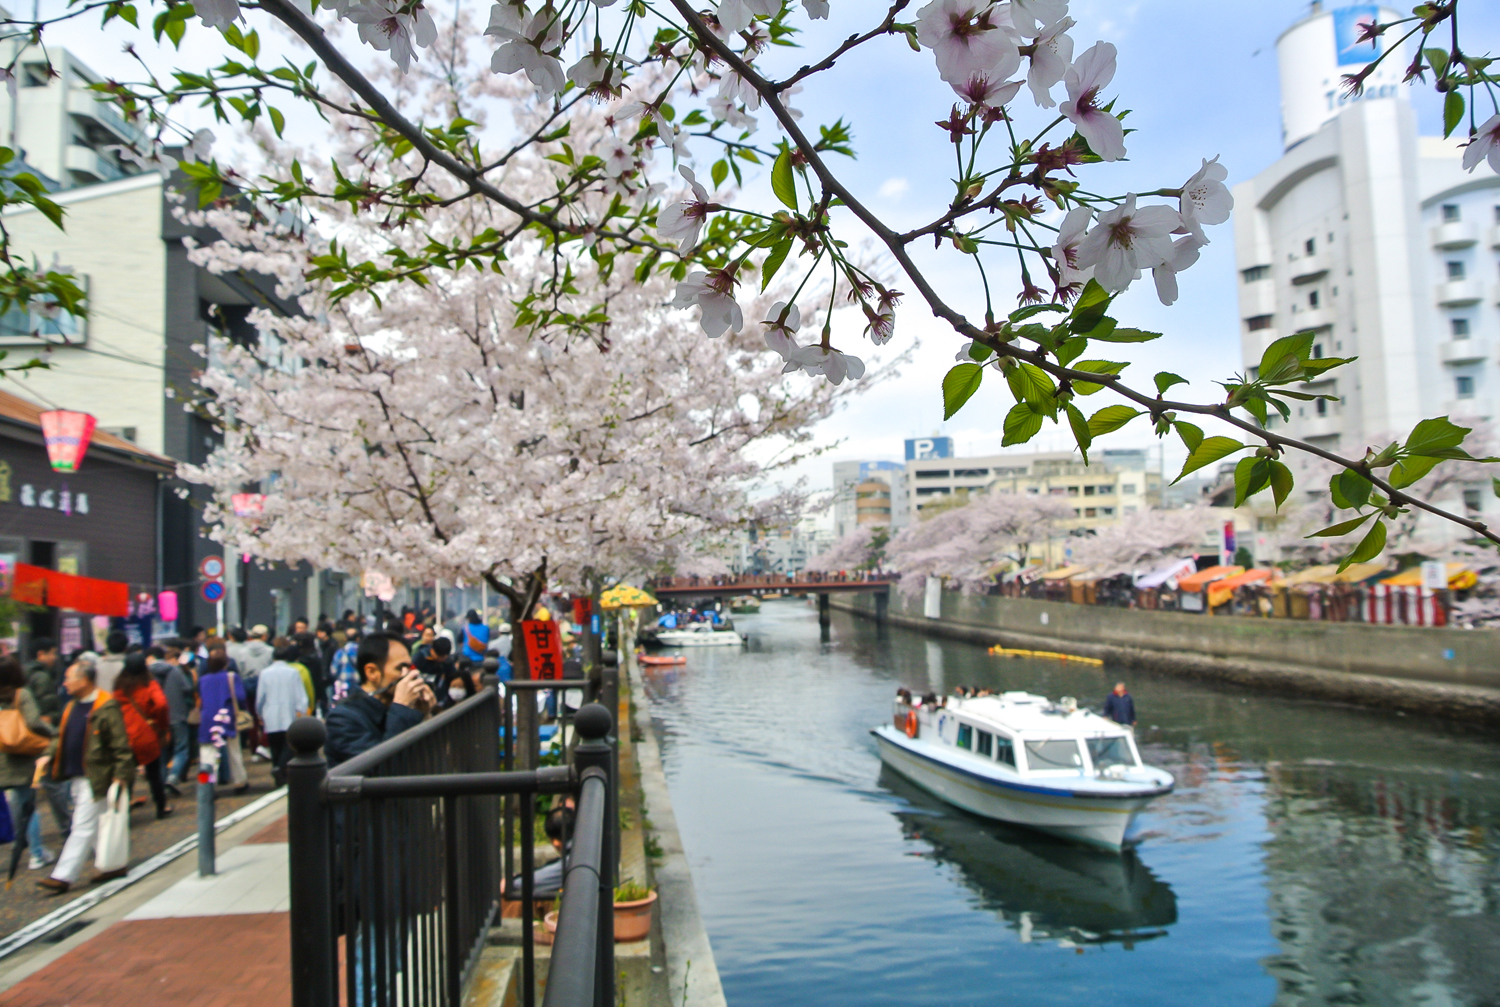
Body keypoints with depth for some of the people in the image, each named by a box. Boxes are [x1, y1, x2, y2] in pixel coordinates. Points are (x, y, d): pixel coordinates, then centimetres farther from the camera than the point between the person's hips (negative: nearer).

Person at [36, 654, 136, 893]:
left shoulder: (106, 709, -17)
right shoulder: (72, 705, 10)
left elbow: (121, 746, -17)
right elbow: (61, 736, 21)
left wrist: (121, 775, -19)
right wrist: (48, 755, 5)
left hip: (95, 778, -9)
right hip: (76, 776, 9)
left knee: (83, 827, -3)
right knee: (96, 825, 16)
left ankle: (63, 877, 1)